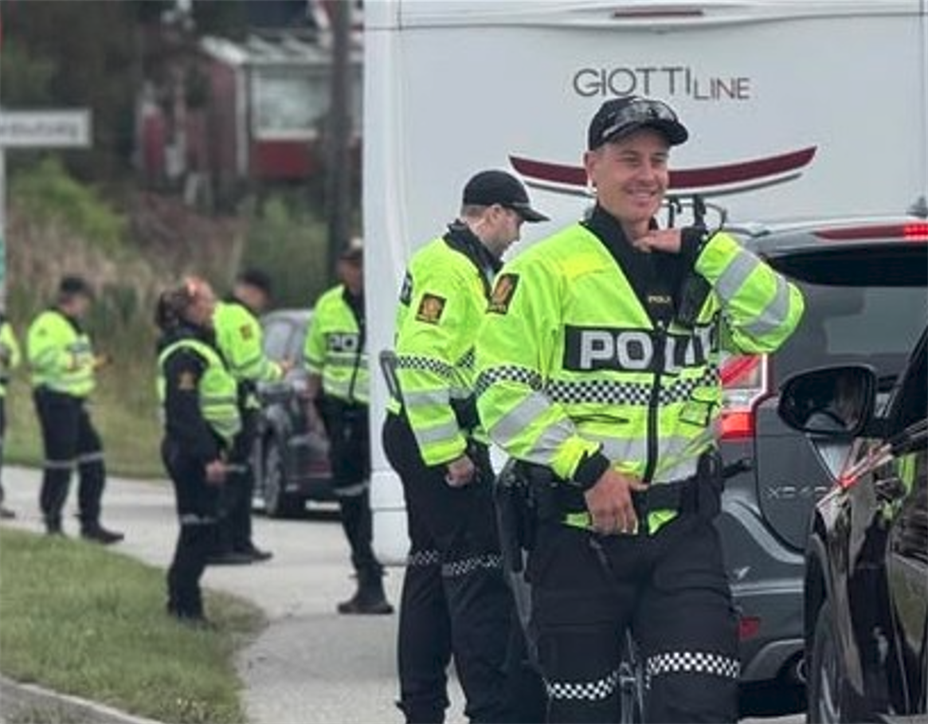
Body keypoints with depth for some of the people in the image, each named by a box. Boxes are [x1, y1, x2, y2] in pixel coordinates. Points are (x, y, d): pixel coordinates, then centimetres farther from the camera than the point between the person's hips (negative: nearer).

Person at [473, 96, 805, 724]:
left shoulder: (698, 270, 12)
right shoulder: (547, 269, -3)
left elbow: (779, 320, -1)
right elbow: (502, 391, -9)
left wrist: (703, 250, -10)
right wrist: (588, 468, -16)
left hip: (683, 529, 3)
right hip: (577, 530, -3)